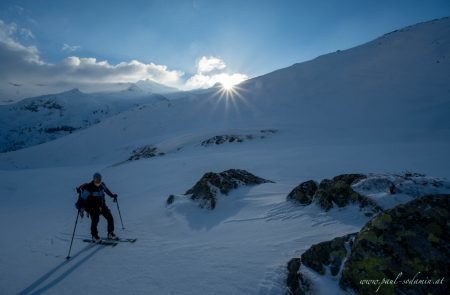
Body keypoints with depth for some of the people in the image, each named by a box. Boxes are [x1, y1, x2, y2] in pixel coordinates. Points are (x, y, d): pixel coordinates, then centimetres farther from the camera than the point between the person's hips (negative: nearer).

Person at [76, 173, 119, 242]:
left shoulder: (102, 185, -2)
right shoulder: (89, 188, -20)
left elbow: (106, 189, 21)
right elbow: (82, 198, -20)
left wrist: (112, 195, 28)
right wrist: (80, 208, -31)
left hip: (101, 205, 6)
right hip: (92, 207, -5)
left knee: (110, 218, -1)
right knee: (95, 220, -21)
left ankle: (110, 234, 14)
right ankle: (94, 236, 2)